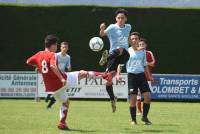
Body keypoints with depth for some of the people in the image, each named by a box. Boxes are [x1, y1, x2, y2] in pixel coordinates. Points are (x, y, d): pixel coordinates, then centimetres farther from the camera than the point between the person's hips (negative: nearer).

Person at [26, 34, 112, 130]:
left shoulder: (39, 55, 5)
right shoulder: (52, 55, -15)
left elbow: (28, 62, 19)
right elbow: (53, 66, -33)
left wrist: (39, 67, 29)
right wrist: (62, 78, -34)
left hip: (51, 87, 7)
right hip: (61, 81, -7)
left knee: (65, 102, 27)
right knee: (83, 73, 7)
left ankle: (62, 123, 17)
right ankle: (103, 75, 6)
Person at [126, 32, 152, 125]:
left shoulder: (143, 51, 9)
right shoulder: (127, 51, -1)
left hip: (141, 75, 3)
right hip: (131, 75, -3)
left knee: (147, 97, -6)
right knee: (133, 99, -4)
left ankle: (144, 117, 11)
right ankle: (133, 120, 6)